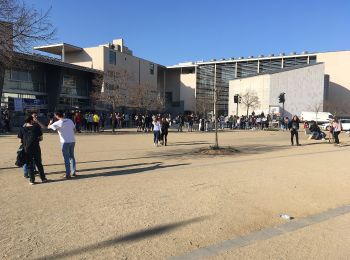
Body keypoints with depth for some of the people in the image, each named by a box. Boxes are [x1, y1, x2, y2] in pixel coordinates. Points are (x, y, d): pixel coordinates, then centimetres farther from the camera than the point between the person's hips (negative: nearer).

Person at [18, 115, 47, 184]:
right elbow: (41, 138, 0)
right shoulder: (36, 127, -4)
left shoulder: (22, 129, -1)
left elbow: (20, 140, 0)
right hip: (36, 148, 0)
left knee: (29, 164, 10)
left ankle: (32, 180, 12)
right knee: (39, 163, 12)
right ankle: (43, 178, 18)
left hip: (26, 149, 0)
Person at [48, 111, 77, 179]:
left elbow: (49, 127, 5)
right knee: (72, 156, 16)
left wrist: (50, 122, 26)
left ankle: (68, 174, 4)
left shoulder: (58, 123, -8)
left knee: (66, 158, 1)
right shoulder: (70, 121, 5)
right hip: (72, 141, 5)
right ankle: (74, 172, 20)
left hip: (65, 142, -5)